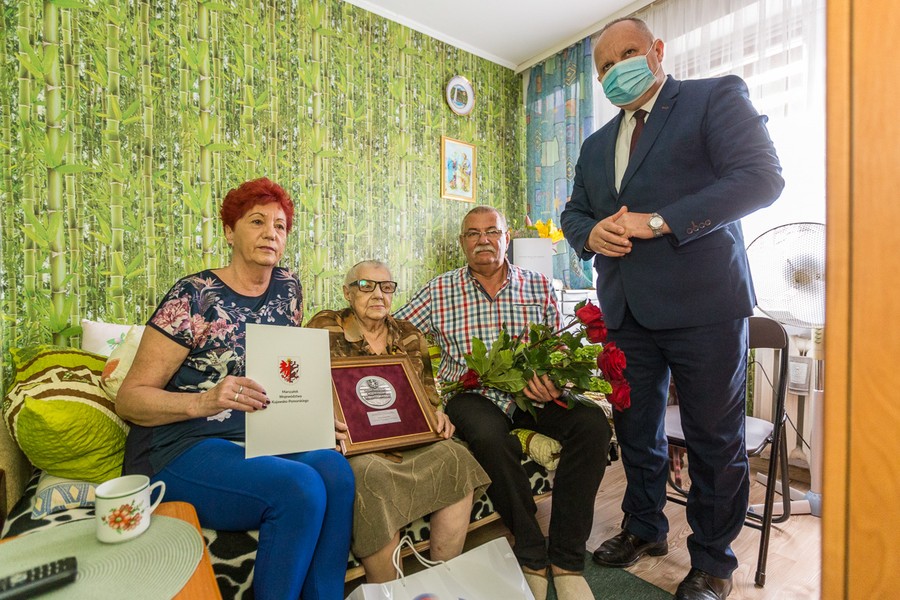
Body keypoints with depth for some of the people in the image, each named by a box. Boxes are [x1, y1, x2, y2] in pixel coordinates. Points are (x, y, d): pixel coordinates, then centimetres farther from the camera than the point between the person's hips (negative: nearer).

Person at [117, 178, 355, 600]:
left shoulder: (288, 287, 6)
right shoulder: (194, 296, -10)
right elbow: (129, 398, -8)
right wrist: (204, 401, -27)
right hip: (181, 451, -4)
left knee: (335, 469, -25)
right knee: (302, 487, -29)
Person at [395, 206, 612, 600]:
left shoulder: (538, 287, 9)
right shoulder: (439, 291, 5)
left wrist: (555, 383, -13)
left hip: (531, 394, 3)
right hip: (470, 396, -2)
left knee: (592, 423, -22)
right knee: (491, 437, -34)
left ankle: (566, 558, -5)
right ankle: (532, 554, -6)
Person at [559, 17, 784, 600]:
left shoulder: (716, 96, 2)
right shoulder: (597, 145, 19)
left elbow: (762, 175, -11)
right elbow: (573, 211, 20)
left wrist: (658, 221, -19)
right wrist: (591, 233, -4)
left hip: (703, 304, -5)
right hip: (627, 310, 6)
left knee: (715, 438, 7)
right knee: (637, 430, 16)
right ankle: (645, 528, 37)